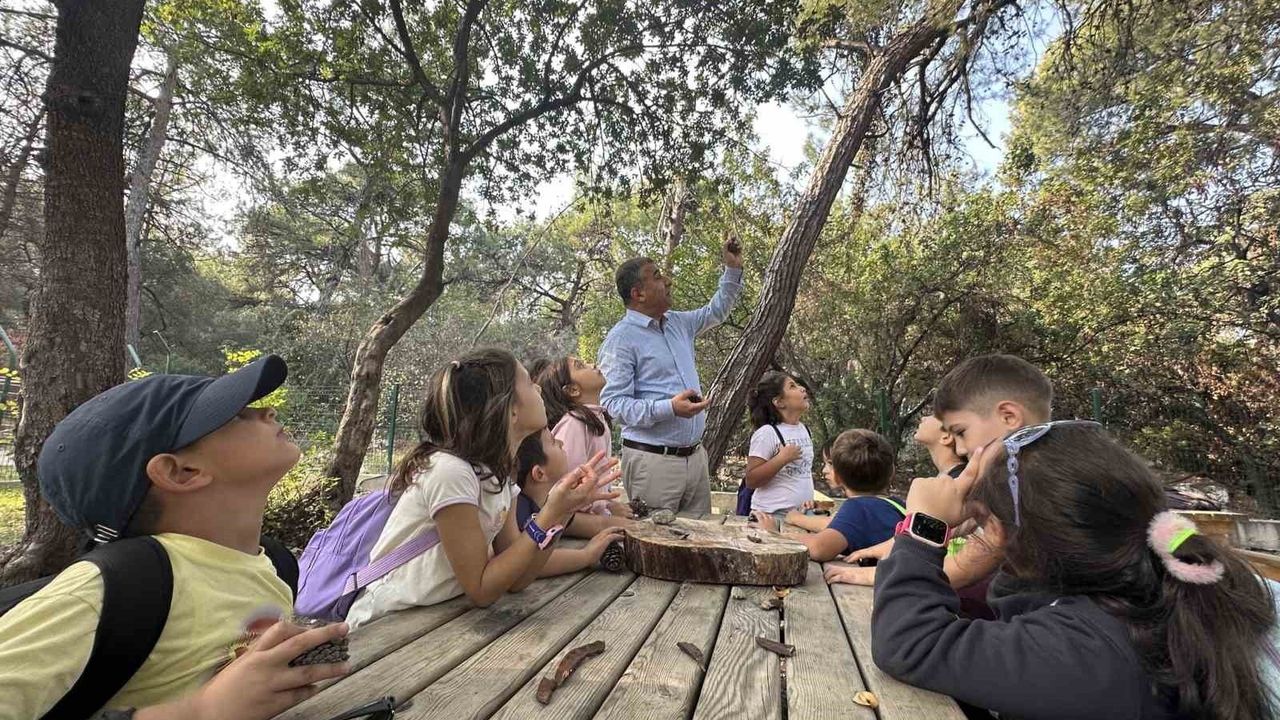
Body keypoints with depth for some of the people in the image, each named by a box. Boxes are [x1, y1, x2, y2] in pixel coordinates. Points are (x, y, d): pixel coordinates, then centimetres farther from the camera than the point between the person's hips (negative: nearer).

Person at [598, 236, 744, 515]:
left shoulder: (678, 323, 14)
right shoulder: (621, 338, -11)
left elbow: (715, 312, 32)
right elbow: (614, 402, -17)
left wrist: (733, 269, 23)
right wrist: (670, 408, -26)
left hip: (696, 457, 8)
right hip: (653, 460, -7)